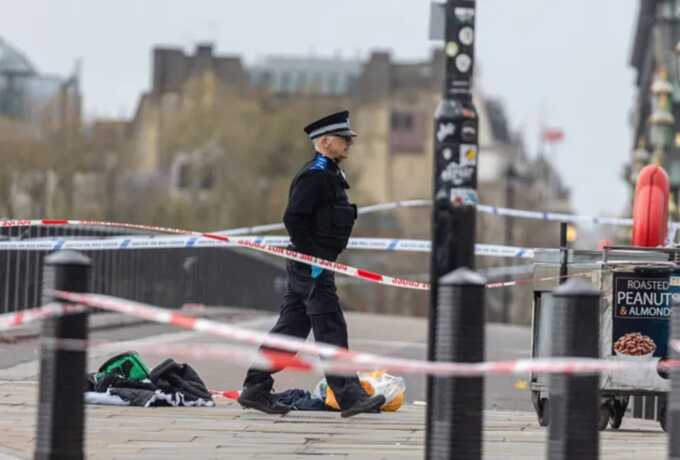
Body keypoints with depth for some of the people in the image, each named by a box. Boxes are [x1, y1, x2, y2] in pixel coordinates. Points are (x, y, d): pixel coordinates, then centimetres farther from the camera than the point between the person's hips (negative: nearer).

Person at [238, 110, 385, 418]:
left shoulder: (330, 174, 18)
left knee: (290, 328, 12)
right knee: (331, 330, -9)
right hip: (311, 266, -10)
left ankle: (255, 390, 16)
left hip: (306, 266, 10)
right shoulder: (315, 175, -14)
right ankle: (349, 397, -9)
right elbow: (293, 218, -23)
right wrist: (312, 259, -22)